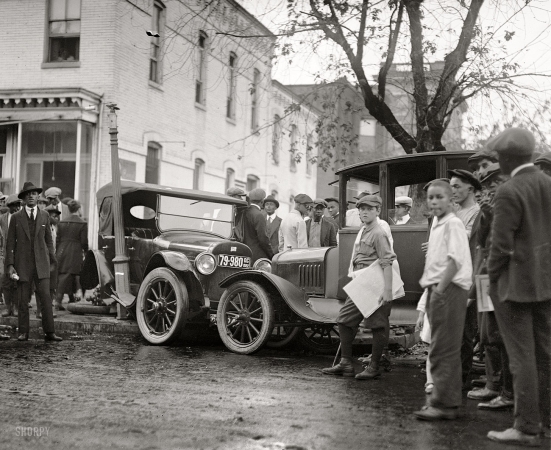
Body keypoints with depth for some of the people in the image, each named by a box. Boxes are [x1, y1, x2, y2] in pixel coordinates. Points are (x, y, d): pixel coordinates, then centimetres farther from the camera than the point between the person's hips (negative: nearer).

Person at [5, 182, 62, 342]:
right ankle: (23, 332, 10)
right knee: (23, 300, 1)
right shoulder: (16, 218, 3)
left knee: (46, 297, -7)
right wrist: (10, 265, -5)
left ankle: (49, 332, -5)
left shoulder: (44, 216, 8)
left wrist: (52, 260, 10)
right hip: (23, 264, 0)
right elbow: (10, 243, 3)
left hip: (41, 263, 1)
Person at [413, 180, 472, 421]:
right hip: (438, 289, 10)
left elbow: (455, 260, -20)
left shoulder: (452, 223, -11)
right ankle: (444, 399, 23)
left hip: (449, 289, -10)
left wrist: (440, 288, -23)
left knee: (444, 349, -8)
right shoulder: (437, 224, 18)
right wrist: (428, 280, 14)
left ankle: (443, 404, -4)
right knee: (441, 349, 14)